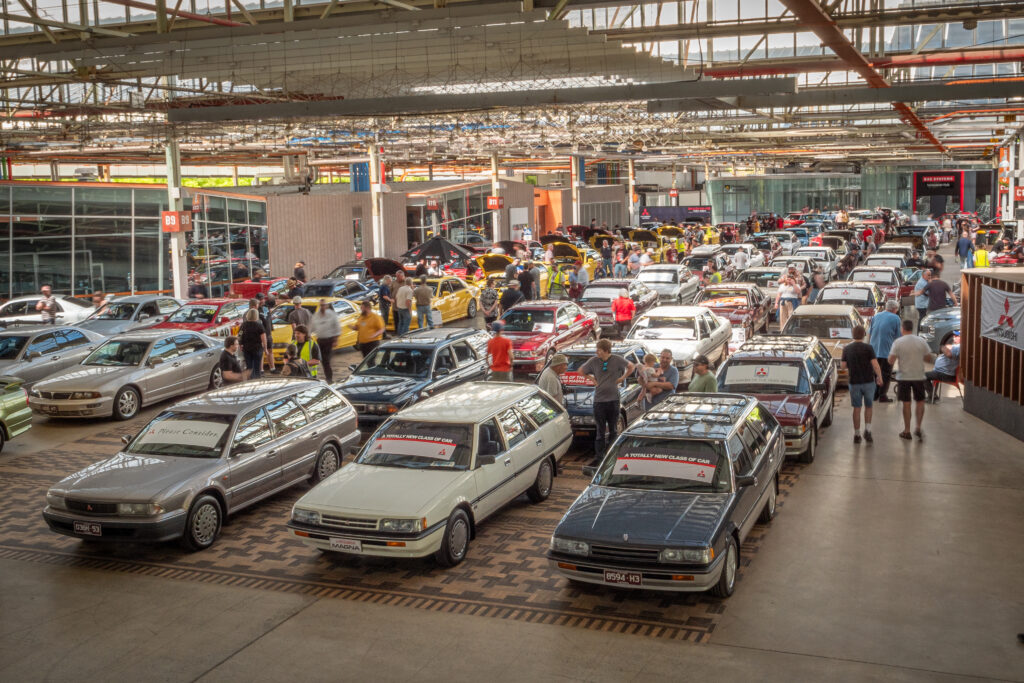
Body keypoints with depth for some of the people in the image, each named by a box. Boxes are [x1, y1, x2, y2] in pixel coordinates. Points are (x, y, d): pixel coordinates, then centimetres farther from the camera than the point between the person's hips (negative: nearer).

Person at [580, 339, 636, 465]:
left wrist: (623, 378, 3)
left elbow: (631, 367, 14)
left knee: (613, 431, 9)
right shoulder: (594, 361, 1)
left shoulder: (617, 360, -2)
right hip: (599, 400, 0)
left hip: (613, 399, 0)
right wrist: (591, 379, 4)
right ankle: (598, 456, 6)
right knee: (600, 431, 2)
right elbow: (581, 370, 16)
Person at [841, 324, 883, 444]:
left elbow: (844, 366, 1)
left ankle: (857, 435, 9)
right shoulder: (868, 348, -9)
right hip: (868, 381, -2)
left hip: (854, 382, 2)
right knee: (868, 407, 14)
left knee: (857, 408, 8)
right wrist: (879, 377, -1)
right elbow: (875, 365, -13)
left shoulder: (847, 349, -1)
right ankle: (867, 430, 1)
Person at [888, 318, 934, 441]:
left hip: (904, 377, -1)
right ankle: (918, 428, 2)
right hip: (919, 376, 1)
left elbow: (891, 361, -12)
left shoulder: (898, 342, -9)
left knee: (906, 404, 6)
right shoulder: (922, 341, -2)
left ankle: (907, 431, 12)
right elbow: (928, 358, 4)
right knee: (920, 402, 14)